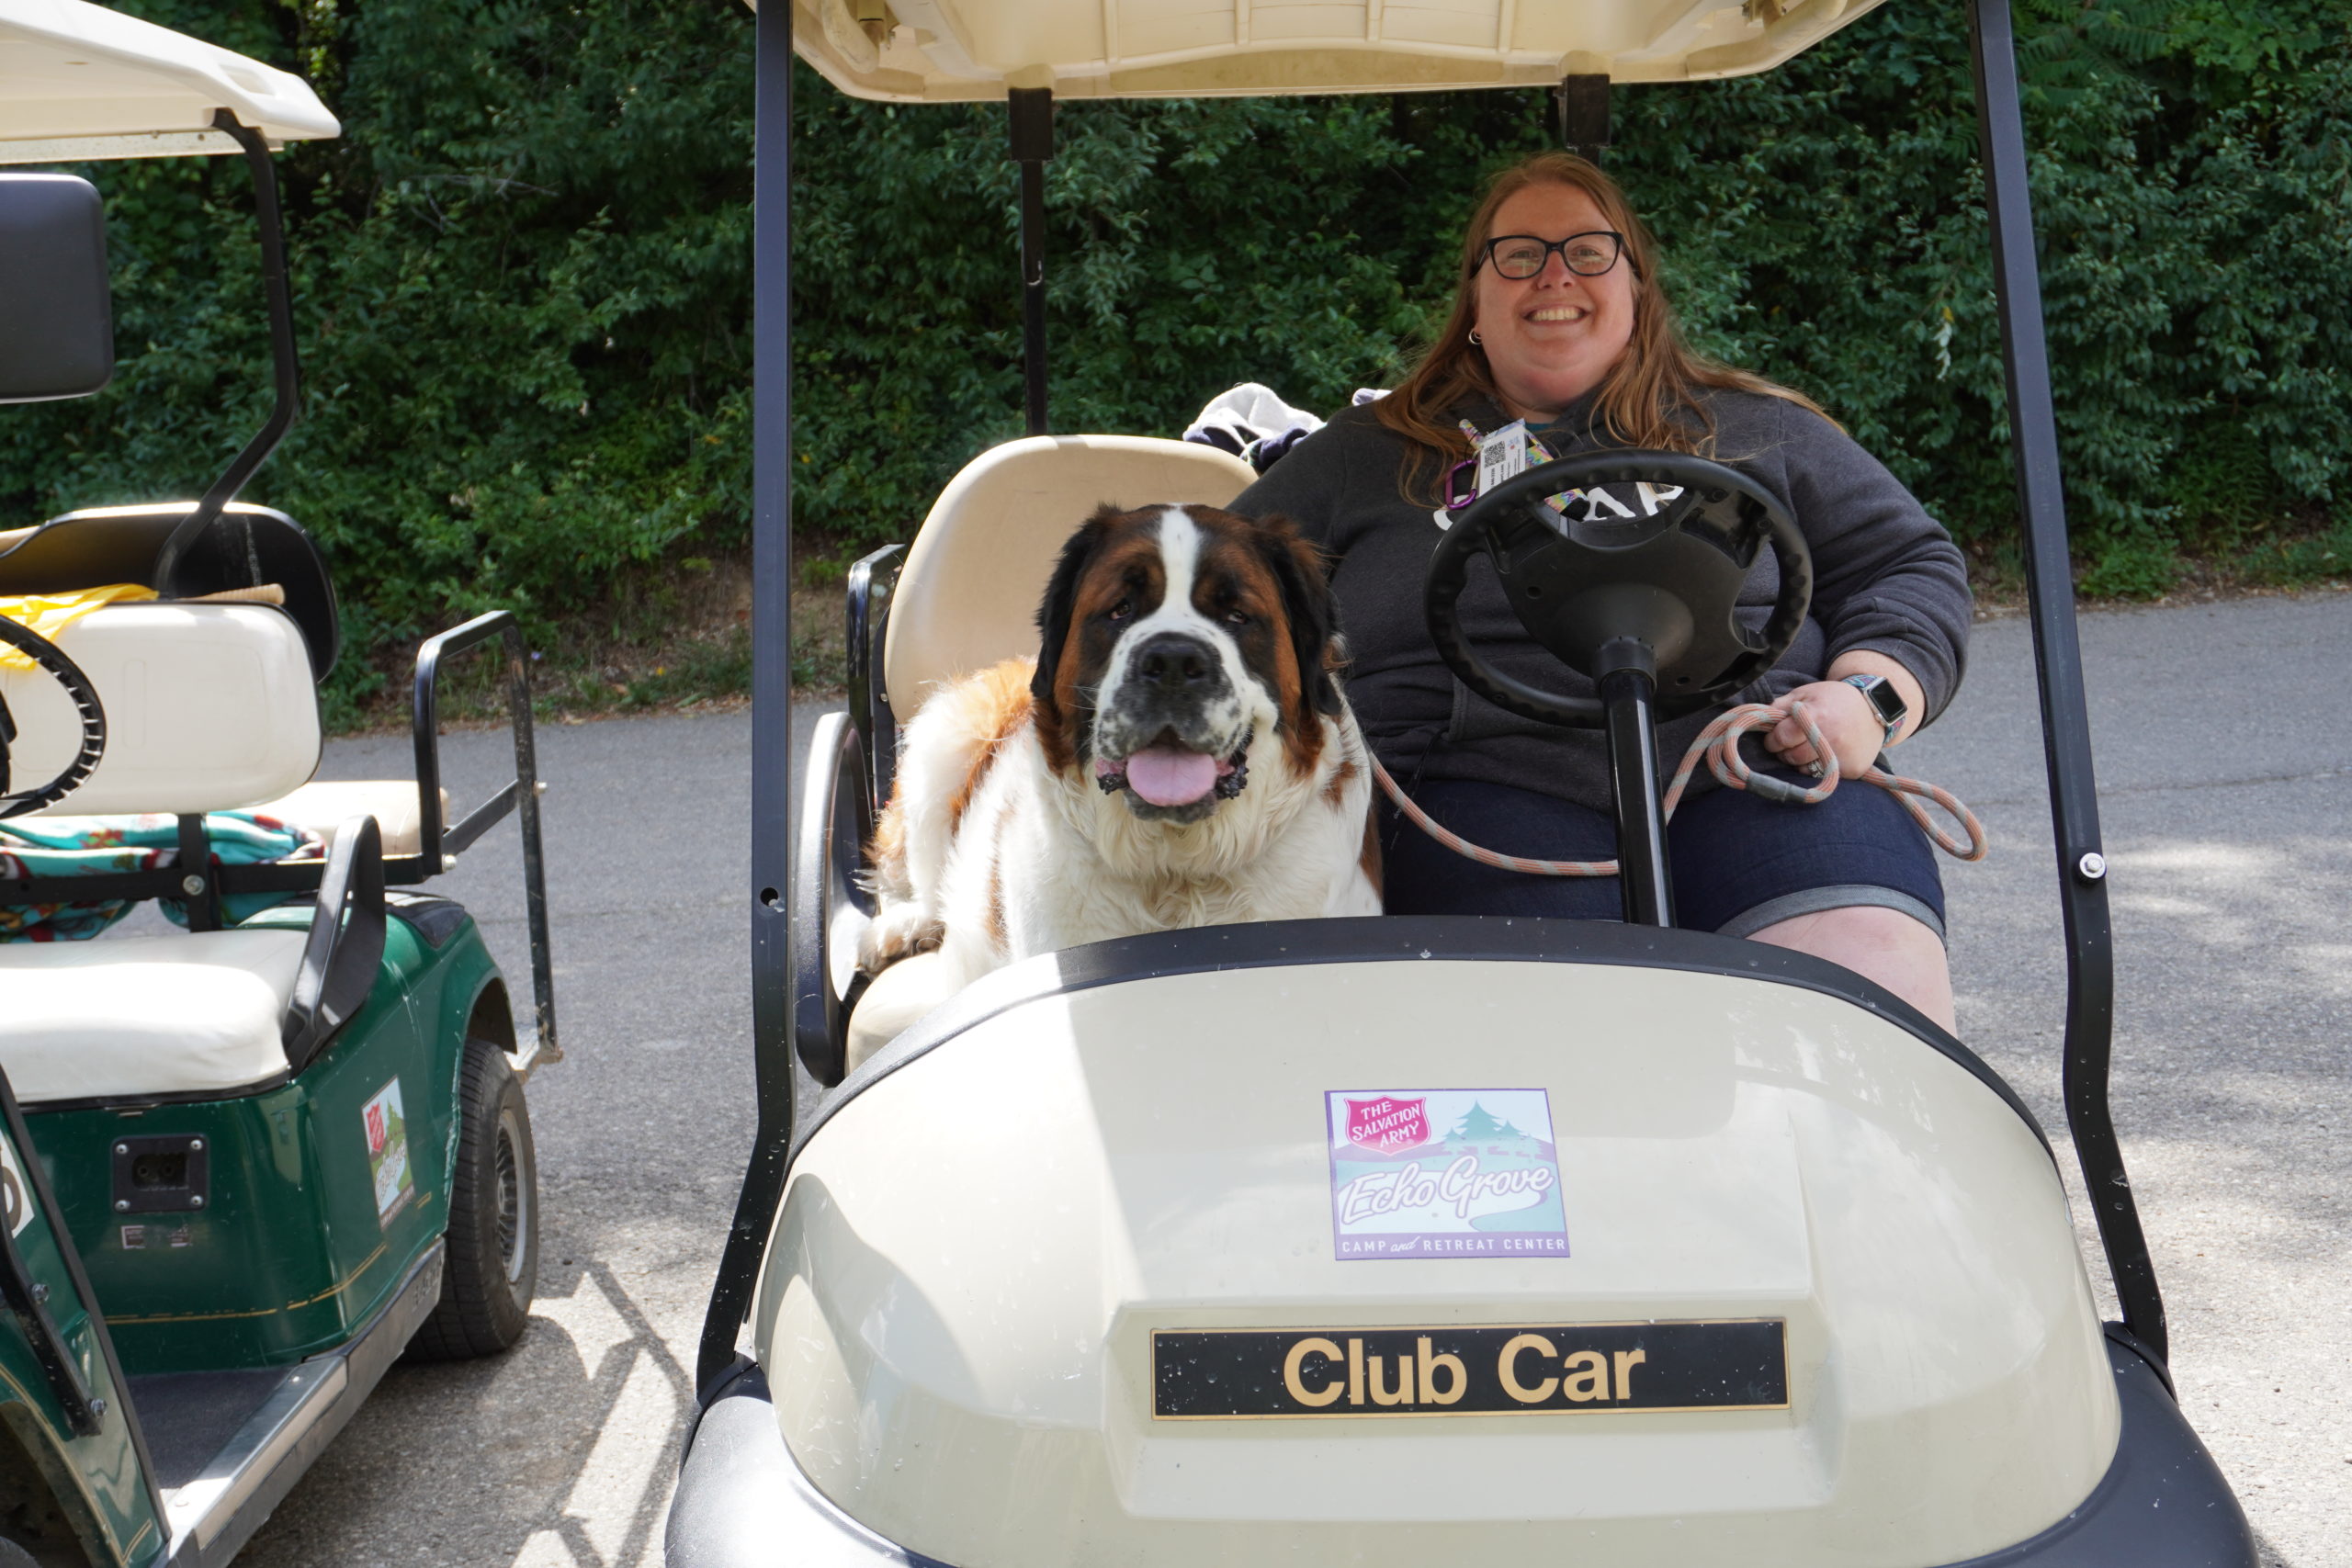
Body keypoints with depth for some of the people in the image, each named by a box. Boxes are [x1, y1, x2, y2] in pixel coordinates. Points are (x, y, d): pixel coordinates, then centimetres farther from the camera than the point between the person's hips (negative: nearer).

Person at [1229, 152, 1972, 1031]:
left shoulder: (1758, 430, 25)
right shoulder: (1363, 457, 23)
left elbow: (1914, 564, 22)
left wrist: (1870, 697, 0)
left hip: (1754, 777, 1)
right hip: (1484, 788, -1)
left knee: (1880, 986, -28)